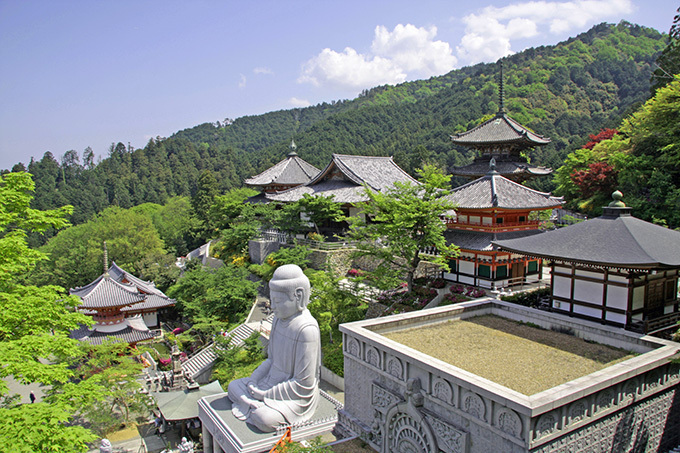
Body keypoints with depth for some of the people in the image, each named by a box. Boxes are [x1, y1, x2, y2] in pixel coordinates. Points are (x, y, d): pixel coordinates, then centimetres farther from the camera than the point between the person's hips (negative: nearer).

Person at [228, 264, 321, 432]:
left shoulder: (306, 329, -27)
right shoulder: (279, 318, -1)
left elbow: (302, 384, -23)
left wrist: (266, 394, -18)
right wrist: (253, 380, -4)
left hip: (297, 395, -8)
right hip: (274, 381, 8)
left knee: (264, 419, -29)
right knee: (234, 387, 7)